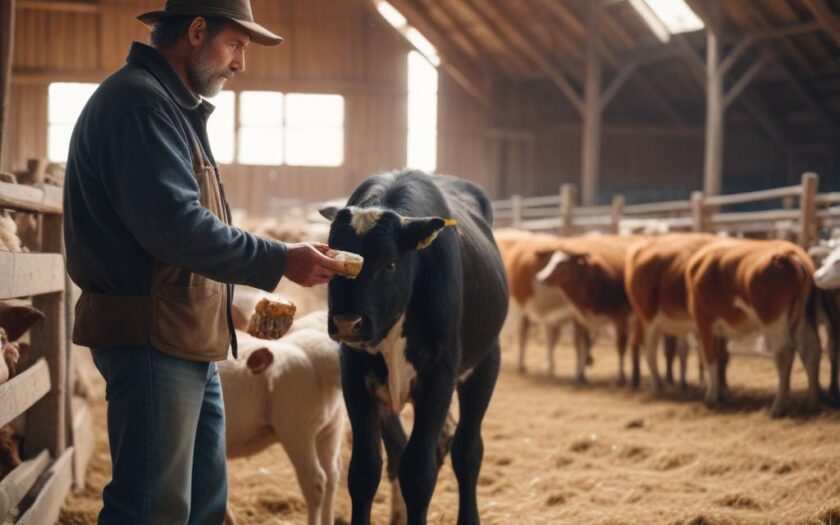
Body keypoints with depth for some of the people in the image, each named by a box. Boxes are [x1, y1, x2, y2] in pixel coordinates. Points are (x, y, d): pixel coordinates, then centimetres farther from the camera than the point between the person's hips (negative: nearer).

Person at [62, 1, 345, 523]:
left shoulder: (176, 106, 18)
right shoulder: (139, 101, -16)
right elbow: (174, 225, -25)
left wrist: (234, 308, 19)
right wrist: (281, 260, -19)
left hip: (191, 341, 11)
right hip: (153, 340, -11)